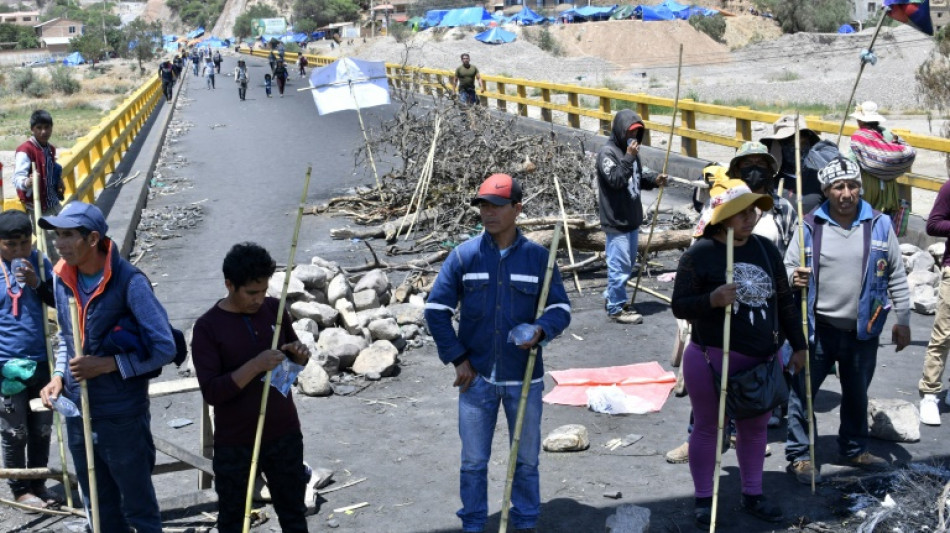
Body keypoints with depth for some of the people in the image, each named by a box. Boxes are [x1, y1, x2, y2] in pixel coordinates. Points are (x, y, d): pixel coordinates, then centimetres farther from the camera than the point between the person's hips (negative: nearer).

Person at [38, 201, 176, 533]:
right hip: (77, 414, 6)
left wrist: (107, 364, -22)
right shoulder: (63, 278, 0)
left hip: (122, 416, -6)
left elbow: (164, 348, -18)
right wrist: (58, 377, -1)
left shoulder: (129, 281, -19)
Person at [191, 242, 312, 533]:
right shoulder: (208, 327, -15)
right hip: (235, 442, -3)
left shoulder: (274, 309, -3)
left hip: (284, 433, 4)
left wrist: (299, 353, -13)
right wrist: (255, 365, -31)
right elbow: (211, 392, -21)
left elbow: (294, 362, 10)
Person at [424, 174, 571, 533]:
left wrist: (541, 330, -23)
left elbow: (560, 308, -1)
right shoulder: (464, 255, -5)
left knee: (526, 459, 12)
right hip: (477, 377, 0)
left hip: (524, 378, 0)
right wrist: (458, 359, -5)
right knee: (473, 460, 9)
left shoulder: (537, 257, -4)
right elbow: (436, 309, -1)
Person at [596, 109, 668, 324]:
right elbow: (615, 179, -23)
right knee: (619, 265, -5)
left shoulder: (630, 150, 12)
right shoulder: (607, 152, -14)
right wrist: (629, 158, -25)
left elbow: (639, 178, 20)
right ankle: (616, 309, 4)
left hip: (632, 218, 9)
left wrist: (654, 179, 2)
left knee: (627, 264, 18)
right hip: (616, 220, -9)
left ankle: (612, 296, 33)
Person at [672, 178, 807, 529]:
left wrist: (798, 345, 12)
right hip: (712, 360, -5)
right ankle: (704, 499, 22)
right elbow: (679, 306, -11)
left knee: (756, 427, 16)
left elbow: (784, 300, 13)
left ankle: (752, 495, 32)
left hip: (763, 358, 5)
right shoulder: (699, 254, -12)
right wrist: (712, 299, -30)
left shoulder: (765, 249, 4)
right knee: (707, 427, 8)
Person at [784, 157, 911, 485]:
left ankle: (854, 449, 35)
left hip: (863, 330, 2)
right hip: (818, 328, -2)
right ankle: (799, 455, 11)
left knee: (857, 394, 18)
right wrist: (793, 278, -19)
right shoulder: (810, 227, -3)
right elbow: (788, 269, 5)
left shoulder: (880, 225, -1)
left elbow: (897, 277, 5)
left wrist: (902, 321, 5)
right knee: (803, 391, 0)